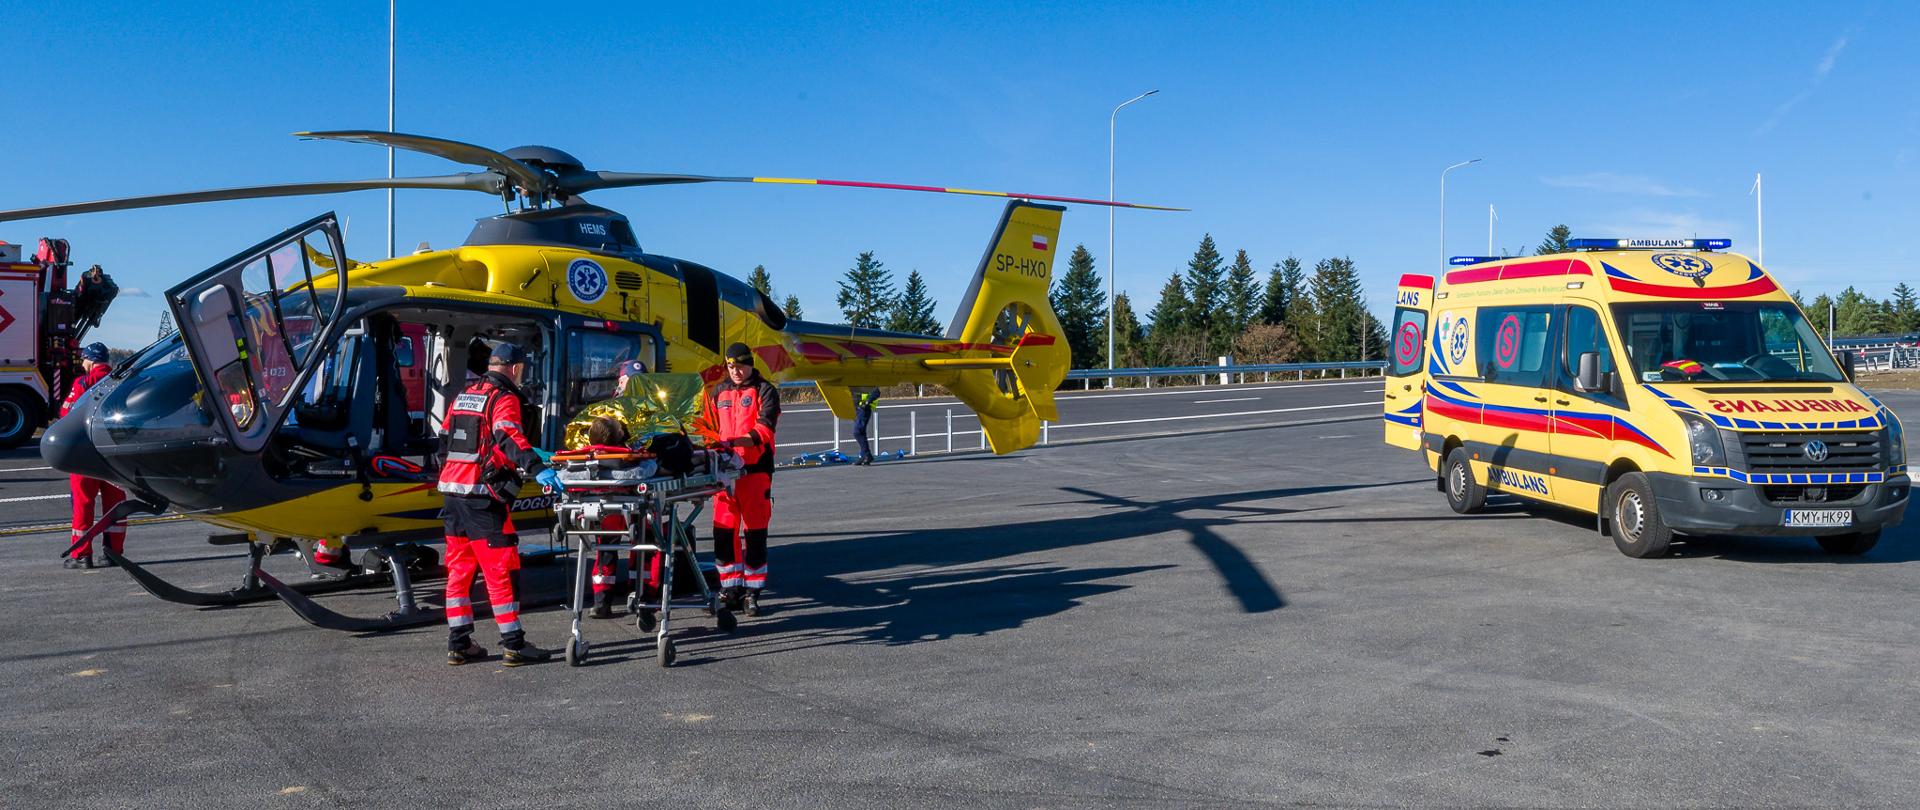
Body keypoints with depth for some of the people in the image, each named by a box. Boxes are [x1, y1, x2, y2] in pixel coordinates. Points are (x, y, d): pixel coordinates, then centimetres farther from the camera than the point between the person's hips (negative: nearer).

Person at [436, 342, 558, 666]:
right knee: (500, 570, -4)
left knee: (459, 569, 13)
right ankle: (514, 645, -1)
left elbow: (447, 438, 25)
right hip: (483, 497, -8)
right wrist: (537, 467, -37)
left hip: (453, 492, 8)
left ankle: (459, 644, 17)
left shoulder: (464, 396, 17)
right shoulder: (504, 399, -7)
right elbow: (508, 437, -25)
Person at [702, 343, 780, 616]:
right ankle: (730, 589, 13)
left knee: (755, 531, 0)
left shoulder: (765, 391, 0)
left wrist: (730, 442, -25)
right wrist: (710, 446, -4)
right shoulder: (717, 392, 16)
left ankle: (752, 593, 8)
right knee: (723, 531, 3)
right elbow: (706, 428, 18)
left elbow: (763, 431, -12)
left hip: (755, 470, -4)